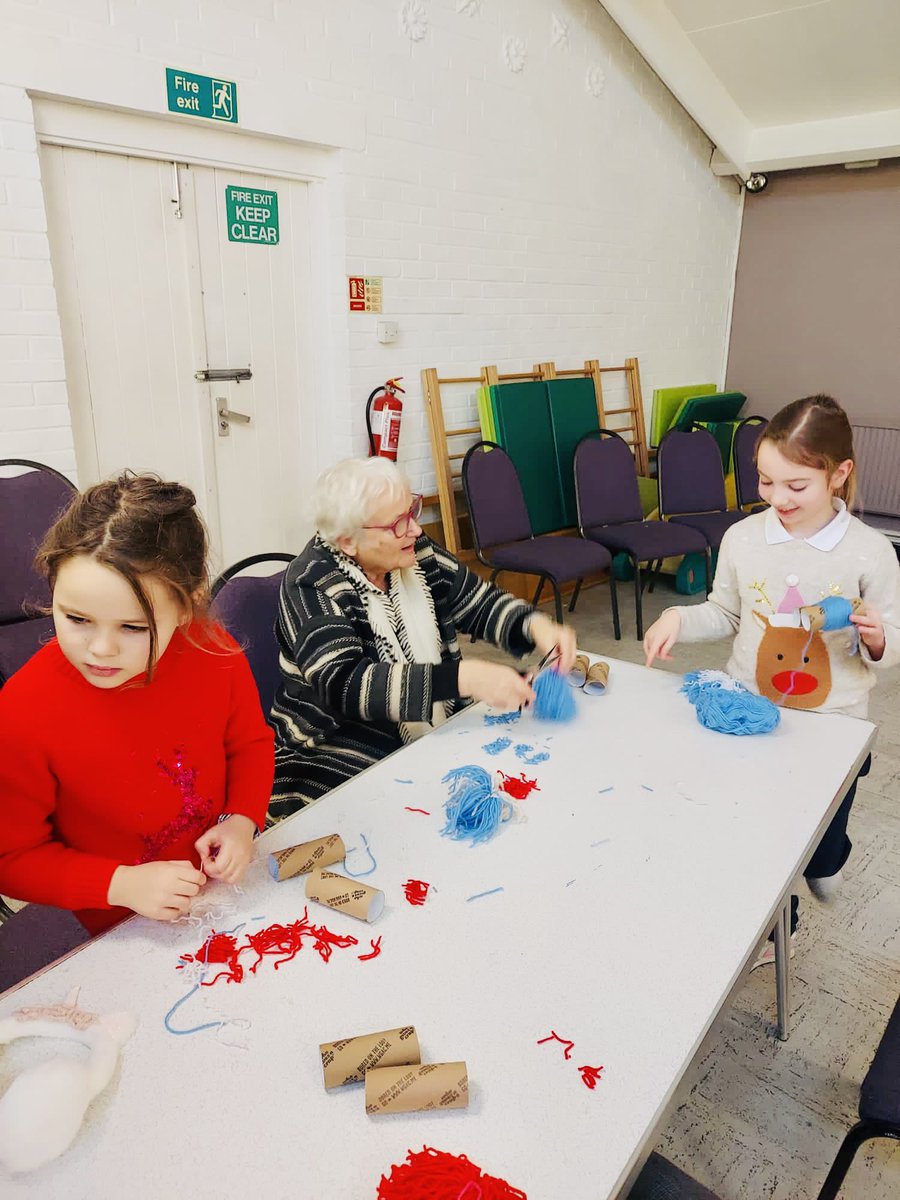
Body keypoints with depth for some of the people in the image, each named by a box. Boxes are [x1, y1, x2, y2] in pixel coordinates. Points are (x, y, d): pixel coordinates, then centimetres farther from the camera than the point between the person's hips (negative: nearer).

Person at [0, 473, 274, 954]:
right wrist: (121, 883, -20)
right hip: (119, 930, -2)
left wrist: (242, 820, -11)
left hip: (228, 882, 3)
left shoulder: (214, 653, -14)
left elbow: (250, 743, 6)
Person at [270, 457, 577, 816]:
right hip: (339, 754, -6)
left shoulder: (416, 553, -1)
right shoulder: (313, 587, -18)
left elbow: (480, 603, 7)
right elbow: (345, 686, -30)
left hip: (440, 733, 7)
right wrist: (463, 677, -38)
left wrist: (535, 625, -15)